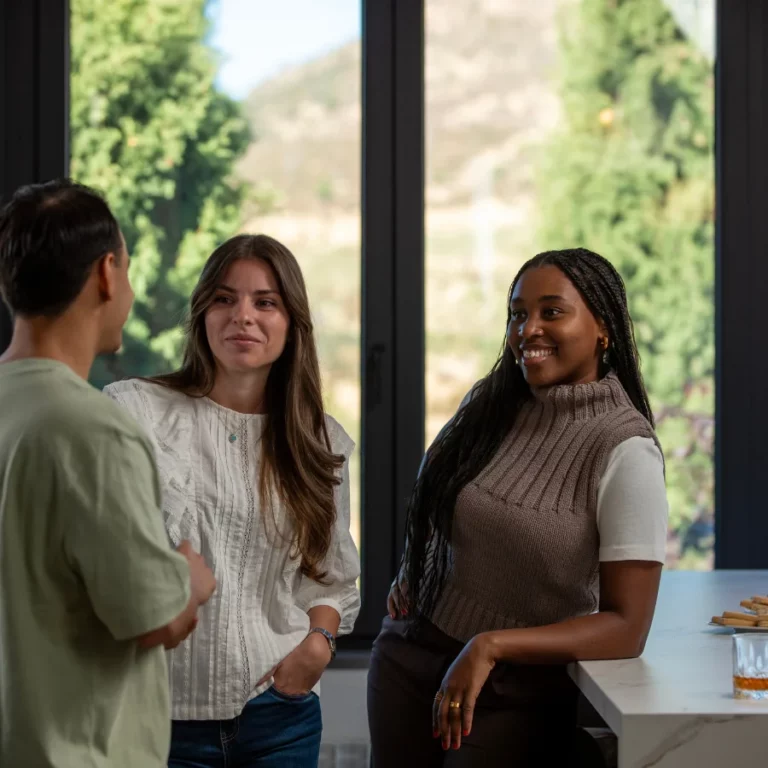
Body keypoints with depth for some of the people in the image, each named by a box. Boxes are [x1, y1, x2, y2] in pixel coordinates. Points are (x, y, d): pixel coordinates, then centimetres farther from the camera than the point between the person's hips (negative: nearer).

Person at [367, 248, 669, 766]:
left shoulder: (626, 452, -16)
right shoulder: (488, 406, 0)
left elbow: (627, 629, -18)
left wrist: (491, 645, -23)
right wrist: (410, 577, 3)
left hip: (518, 690, -4)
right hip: (410, 656, 5)